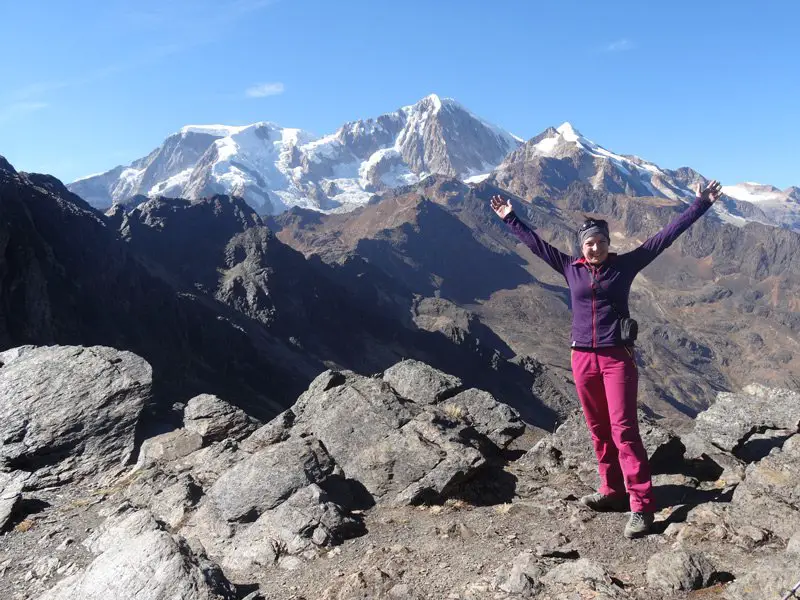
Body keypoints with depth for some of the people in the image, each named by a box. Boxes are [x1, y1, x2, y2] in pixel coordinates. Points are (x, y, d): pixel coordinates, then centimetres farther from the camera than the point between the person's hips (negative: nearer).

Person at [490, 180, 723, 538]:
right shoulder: (570, 268, 6)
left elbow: (665, 236, 1)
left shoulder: (624, 264, 0)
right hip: (583, 358, 3)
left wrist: (700, 205, 1)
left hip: (618, 357, -3)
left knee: (623, 428, -8)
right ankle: (612, 491, 24)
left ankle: (641, 505, -3)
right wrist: (510, 218, 22)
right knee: (599, 429, 11)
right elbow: (535, 243, 15)